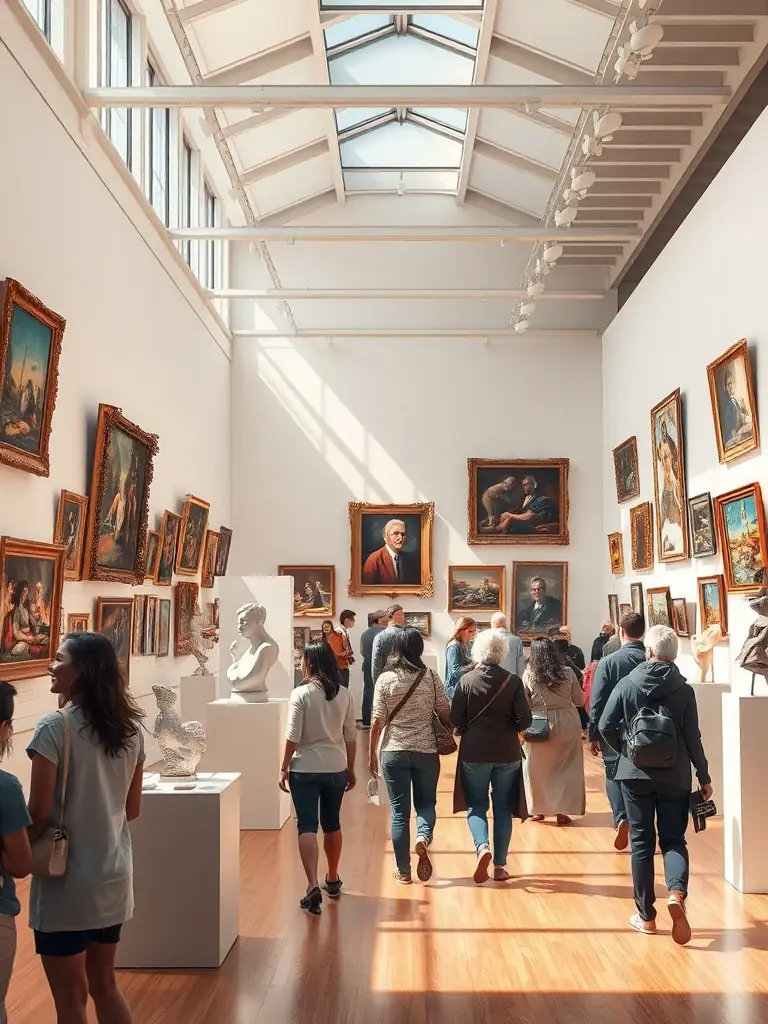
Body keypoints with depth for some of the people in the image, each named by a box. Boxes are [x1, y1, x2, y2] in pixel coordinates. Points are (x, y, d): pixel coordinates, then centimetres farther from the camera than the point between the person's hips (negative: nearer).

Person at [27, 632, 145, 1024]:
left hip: (66, 880, -6)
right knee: (104, 983, 22)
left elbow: (40, 813, -17)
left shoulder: (55, 726, -16)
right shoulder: (130, 729, 2)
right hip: (114, 876, 6)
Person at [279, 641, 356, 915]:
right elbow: (350, 736, 5)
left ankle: (313, 886, -15)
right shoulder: (344, 694, 0)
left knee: (307, 825, -1)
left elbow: (293, 737, -13)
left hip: (305, 769, -4)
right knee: (332, 823, 19)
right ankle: (332, 880, 32)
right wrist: (350, 769, 15)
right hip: (336, 768, 4)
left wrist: (284, 768, -4)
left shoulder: (301, 694, -12)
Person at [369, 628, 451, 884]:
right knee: (426, 803, 18)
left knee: (399, 811, 9)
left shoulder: (385, 679, -5)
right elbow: (445, 715, -2)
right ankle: (423, 838, -12)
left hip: (393, 752, 0)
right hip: (427, 751, 0)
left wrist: (372, 754, 4)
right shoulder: (431, 677, -4)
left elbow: (377, 722, -6)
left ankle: (403, 871, 12)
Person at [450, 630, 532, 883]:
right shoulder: (513, 681, -8)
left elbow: (455, 719, -6)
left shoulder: (466, 680, -8)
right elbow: (525, 721, -8)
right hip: (507, 754, 1)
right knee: (503, 808, 13)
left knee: (476, 805, 12)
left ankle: (482, 846, -14)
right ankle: (500, 865, 15)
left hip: (474, 753, -1)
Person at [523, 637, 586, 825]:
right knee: (567, 768, 11)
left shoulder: (529, 675, -8)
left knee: (537, 768, 14)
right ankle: (563, 811, 12)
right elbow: (579, 701, 5)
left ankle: (538, 809, 23)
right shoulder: (568, 673, -4)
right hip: (567, 725, 1)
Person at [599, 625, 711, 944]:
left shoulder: (628, 684, -4)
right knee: (673, 839, 10)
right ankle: (677, 893, -18)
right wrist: (704, 776, 6)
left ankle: (646, 916, 14)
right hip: (675, 776, 0)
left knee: (641, 842, 9)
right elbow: (692, 738, -4)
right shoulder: (684, 690, -5)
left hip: (636, 774, 0)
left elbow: (605, 726, -6)